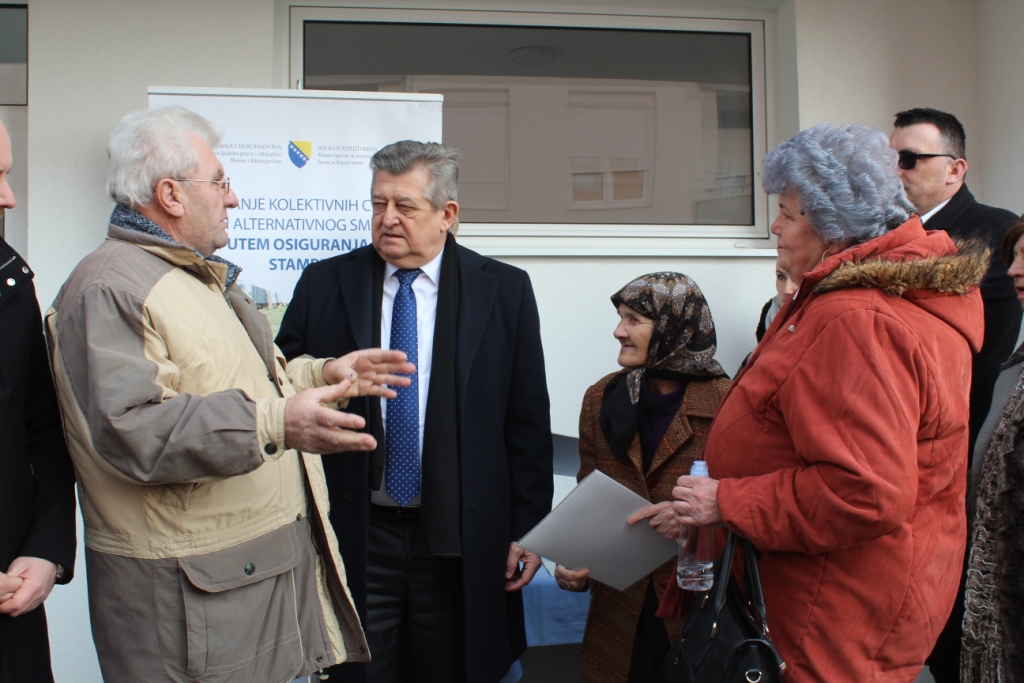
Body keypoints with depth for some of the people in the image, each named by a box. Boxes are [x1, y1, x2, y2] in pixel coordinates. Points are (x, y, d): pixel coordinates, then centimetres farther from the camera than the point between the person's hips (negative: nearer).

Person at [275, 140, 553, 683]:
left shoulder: (505, 291, 0)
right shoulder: (324, 284, 2)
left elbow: (528, 420, 2)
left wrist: (527, 527, 0)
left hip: (461, 543, 0)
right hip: (353, 536, 1)